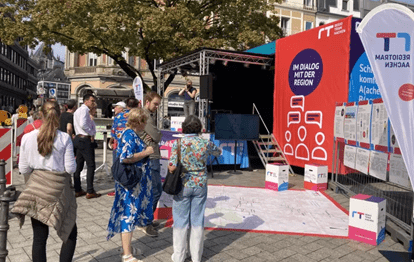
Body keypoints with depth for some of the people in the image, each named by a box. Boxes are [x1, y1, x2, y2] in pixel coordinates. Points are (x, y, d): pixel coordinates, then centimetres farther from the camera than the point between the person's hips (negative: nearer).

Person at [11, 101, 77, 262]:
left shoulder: (28, 137, -4)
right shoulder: (64, 138, -11)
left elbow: (23, 169, 2)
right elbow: (70, 168, -9)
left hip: (36, 188, 3)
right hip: (58, 189, -3)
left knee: (39, 237, 10)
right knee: (70, 233, 14)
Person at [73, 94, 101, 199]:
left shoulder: (78, 110, 21)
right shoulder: (84, 109, -12)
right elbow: (83, 124, -26)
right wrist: (92, 133, -14)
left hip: (79, 138, 10)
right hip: (85, 140, -10)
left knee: (78, 165, 11)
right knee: (91, 165, -5)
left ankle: (77, 190, 18)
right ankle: (90, 192, -3)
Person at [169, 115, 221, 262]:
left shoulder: (178, 143, -13)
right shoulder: (205, 143, -7)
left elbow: (172, 167, -18)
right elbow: (218, 152, 13)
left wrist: (171, 167, 4)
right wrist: (215, 148, 33)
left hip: (182, 186, -1)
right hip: (200, 185, 2)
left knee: (180, 221, 11)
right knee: (197, 221, 14)